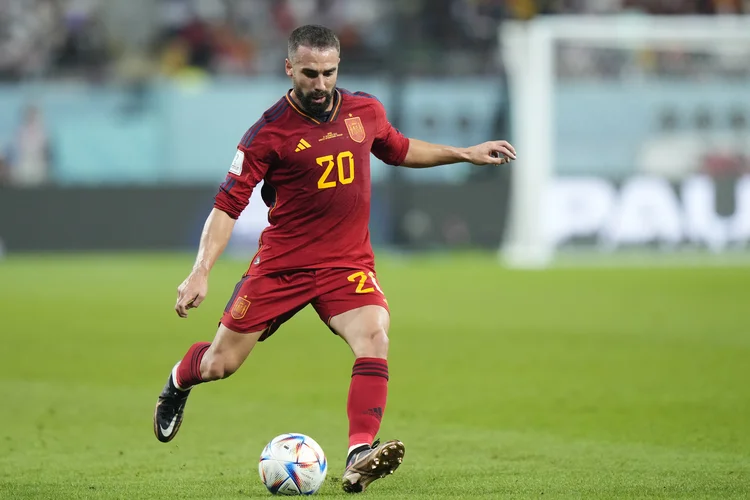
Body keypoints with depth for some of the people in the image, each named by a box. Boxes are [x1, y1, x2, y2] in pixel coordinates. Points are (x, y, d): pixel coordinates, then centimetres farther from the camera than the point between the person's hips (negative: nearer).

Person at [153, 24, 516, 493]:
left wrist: (466, 153, 19)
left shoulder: (365, 111, 1)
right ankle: (179, 381, 42)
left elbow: (399, 150, 24)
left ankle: (360, 457, -34)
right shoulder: (270, 131, -12)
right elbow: (228, 205, -13)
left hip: (348, 262, 2)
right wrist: (201, 272, -22)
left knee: (374, 335, -26)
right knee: (221, 364, 4)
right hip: (281, 263, -2)